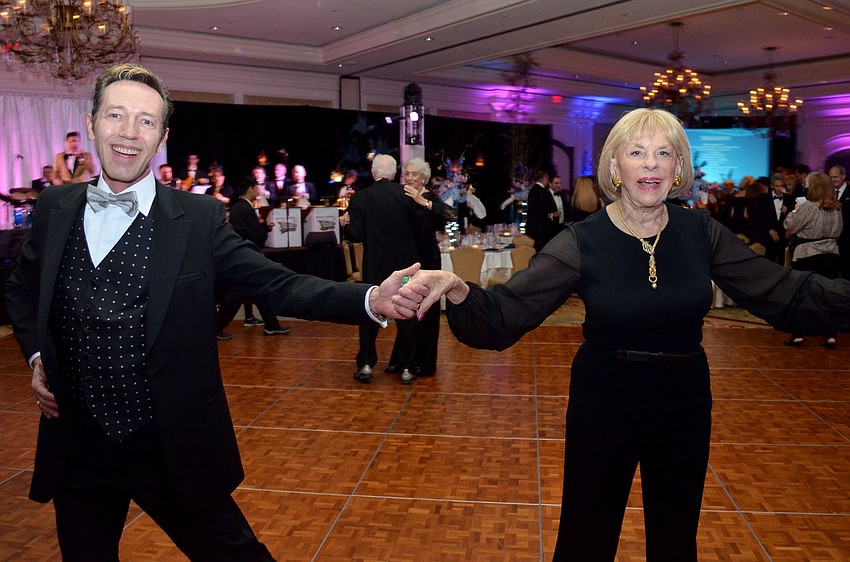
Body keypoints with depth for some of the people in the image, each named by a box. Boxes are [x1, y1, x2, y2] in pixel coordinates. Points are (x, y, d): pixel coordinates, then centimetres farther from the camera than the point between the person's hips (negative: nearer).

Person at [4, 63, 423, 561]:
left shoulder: (199, 218, -10)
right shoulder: (54, 209, 1)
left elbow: (280, 286, -16)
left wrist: (371, 300, -30)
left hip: (175, 448, -3)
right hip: (77, 449, 4)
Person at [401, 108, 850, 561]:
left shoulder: (700, 232, -6)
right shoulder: (582, 241, -15)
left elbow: (787, 295, -6)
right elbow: (504, 314, -23)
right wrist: (458, 292, -43)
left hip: (683, 400, 3)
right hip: (604, 400, -2)